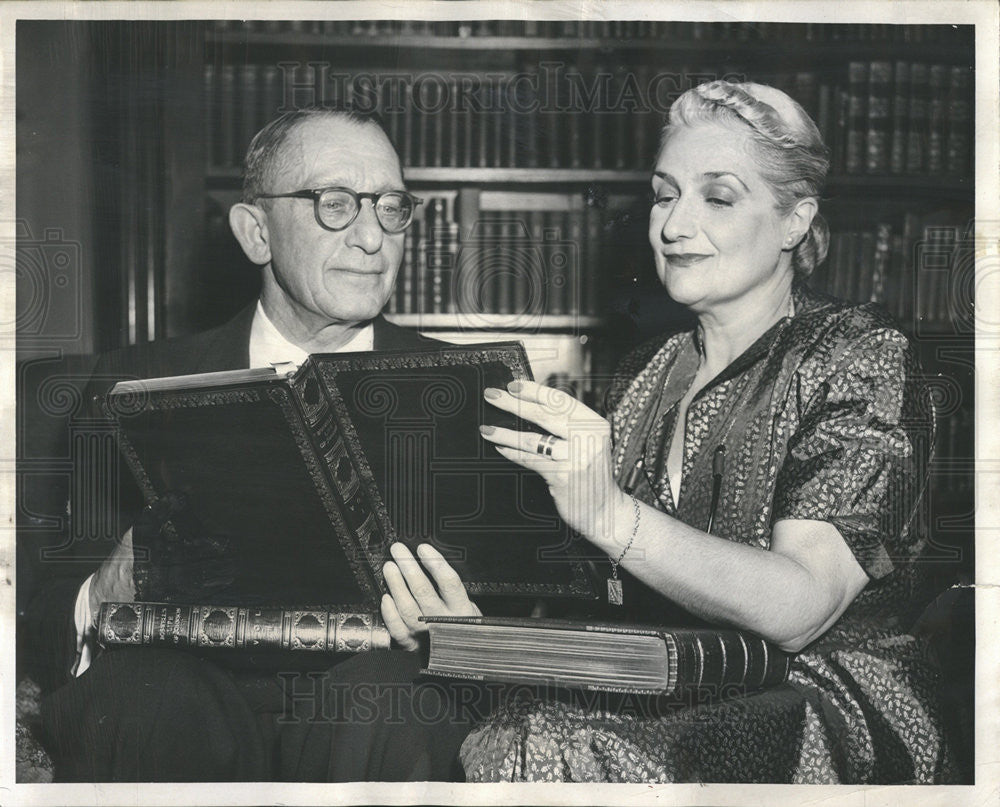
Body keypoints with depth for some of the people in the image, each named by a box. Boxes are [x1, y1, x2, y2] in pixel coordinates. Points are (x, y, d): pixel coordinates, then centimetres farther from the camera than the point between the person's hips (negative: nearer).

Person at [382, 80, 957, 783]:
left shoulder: (861, 356, -5)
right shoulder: (648, 375, 15)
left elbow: (797, 608, -19)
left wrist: (609, 515, -30)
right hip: (671, 703, 5)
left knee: (544, 751, -31)